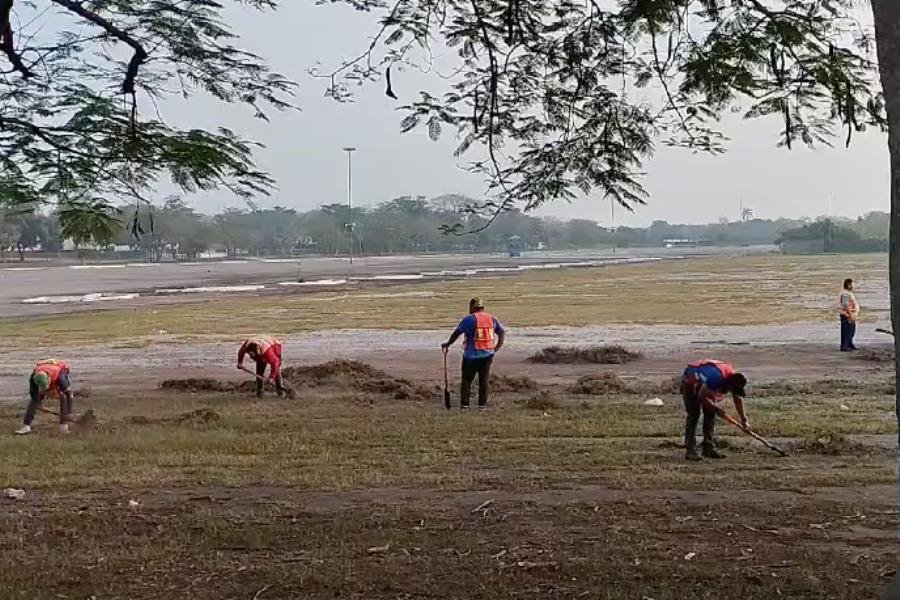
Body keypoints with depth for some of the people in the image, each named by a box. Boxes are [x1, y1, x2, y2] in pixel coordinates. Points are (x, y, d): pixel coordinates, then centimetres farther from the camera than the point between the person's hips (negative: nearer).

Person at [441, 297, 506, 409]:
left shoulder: (469, 319, -10)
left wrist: (447, 344, 6)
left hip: (472, 356, -4)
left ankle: (464, 403, 5)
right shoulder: (492, 318, 6)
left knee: (467, 379, 7)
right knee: (484, 380, 10)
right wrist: (498, 346, 15)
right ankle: (482, 404, 10)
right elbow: (502, 332, 8)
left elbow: (456, 333, -6)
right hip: (488, 355, 4)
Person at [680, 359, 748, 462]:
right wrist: (716, 408, -22)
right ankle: (690, 451, -16)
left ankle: (709, 448, 6)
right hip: (690, 382, -8)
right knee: (693, 415, -14)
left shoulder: (733, 378, -13)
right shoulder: (716, 377, -40)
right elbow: (702, 396, -32)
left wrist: (744, 419, 2)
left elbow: (738, 398, 2)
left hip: (704, 384, 8)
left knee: (710, 414, 2)